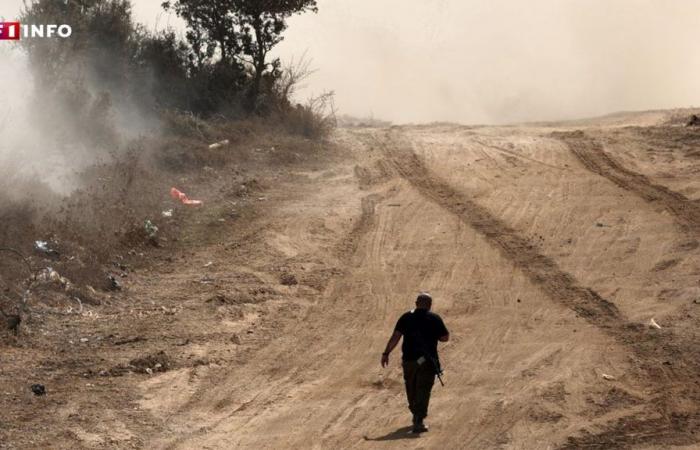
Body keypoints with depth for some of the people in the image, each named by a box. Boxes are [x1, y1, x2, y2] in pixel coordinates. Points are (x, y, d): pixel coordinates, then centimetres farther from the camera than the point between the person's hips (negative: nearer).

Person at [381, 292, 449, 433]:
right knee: (423, 390, -2)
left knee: (411, 389, 20)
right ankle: (418, 422, -13)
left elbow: (395, 336, -7)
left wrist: (386, 353, -7)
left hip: (409, 359, 2)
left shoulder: (406, 317, 2)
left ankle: (417, 415, 37)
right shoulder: (435, 319, -2)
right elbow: (445, 337, 2)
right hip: (427, 361, -2)